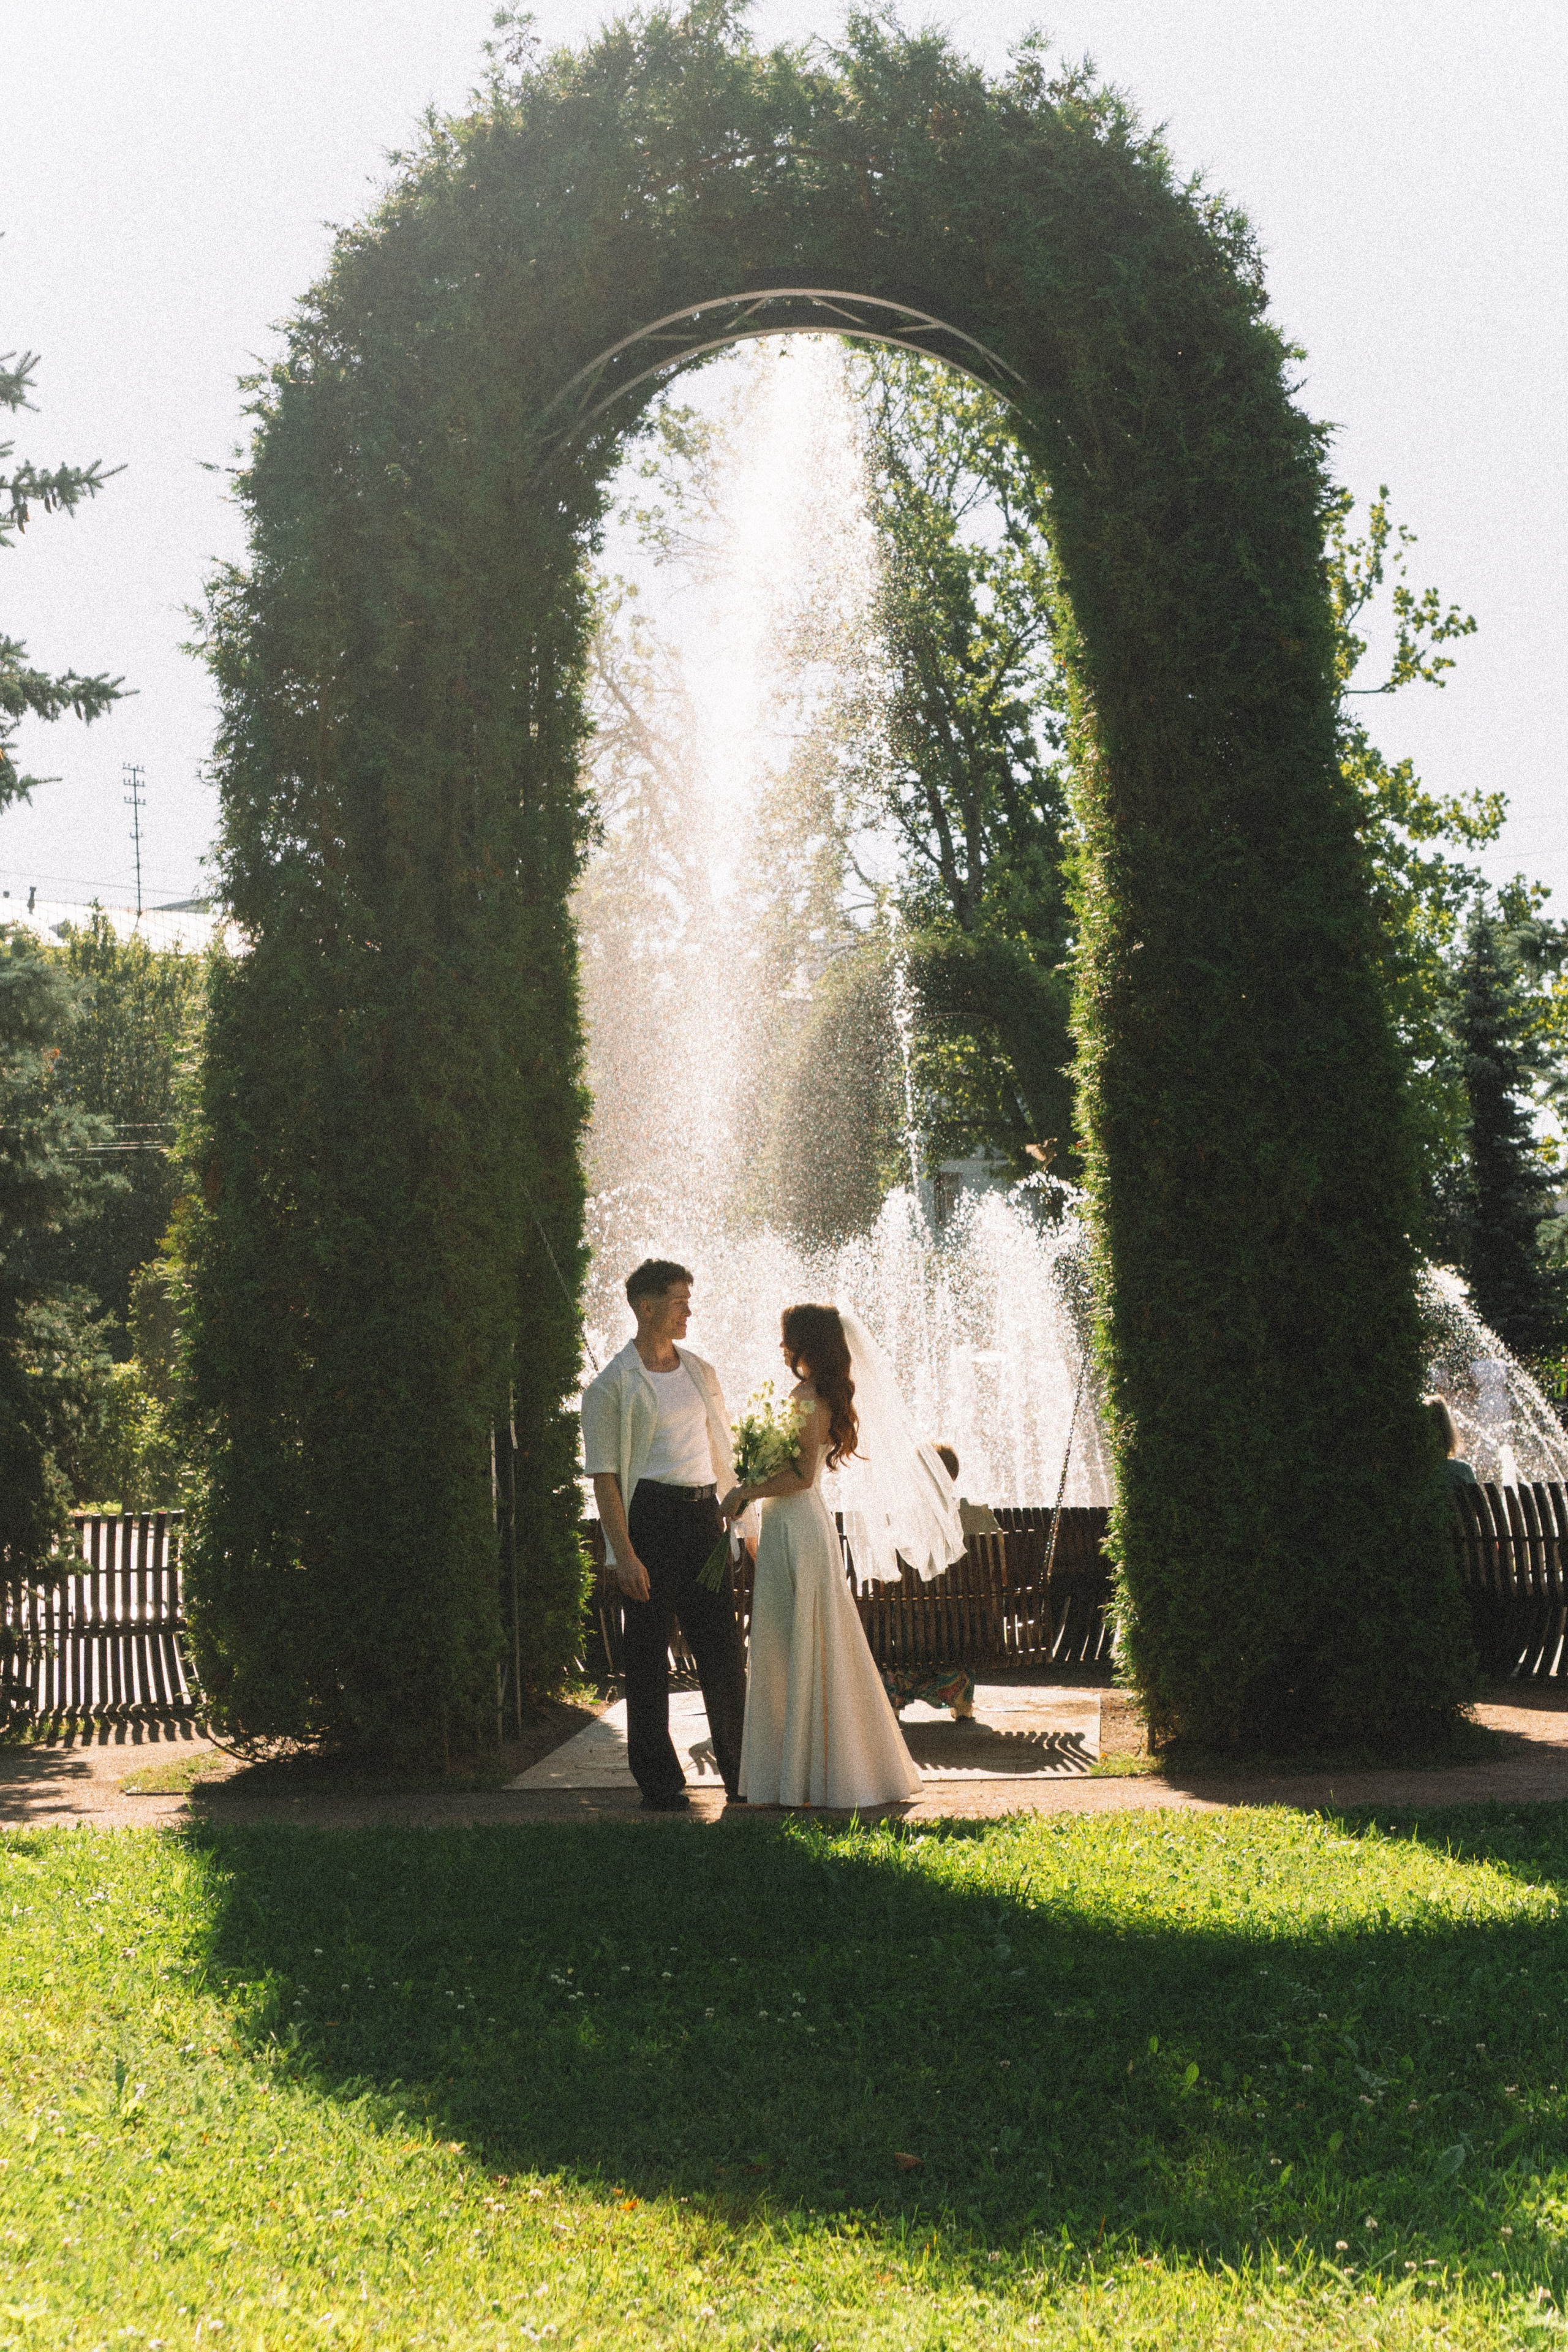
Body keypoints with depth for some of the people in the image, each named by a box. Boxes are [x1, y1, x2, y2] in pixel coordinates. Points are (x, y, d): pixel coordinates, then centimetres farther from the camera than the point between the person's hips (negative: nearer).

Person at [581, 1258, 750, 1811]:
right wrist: (624, 1554, -15)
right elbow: (604, 1475, -8)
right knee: (649, 1655, 1)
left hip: (704, 1516, 5)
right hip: (651, 1517, -5)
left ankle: (741, 1772, 16)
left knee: (724, 1648, 7)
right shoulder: (613, 1385, -5)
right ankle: (658, 1782, 9)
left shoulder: (700, 1371, 13)